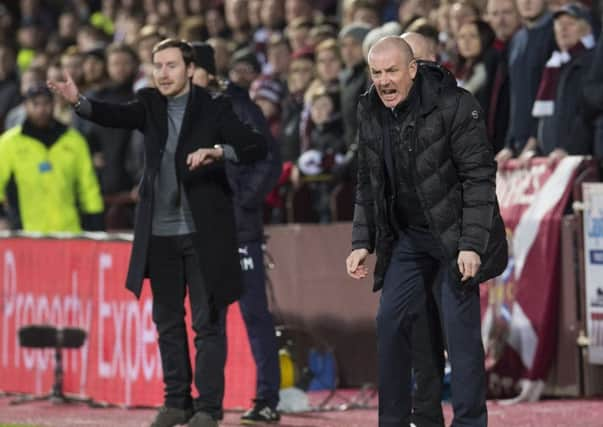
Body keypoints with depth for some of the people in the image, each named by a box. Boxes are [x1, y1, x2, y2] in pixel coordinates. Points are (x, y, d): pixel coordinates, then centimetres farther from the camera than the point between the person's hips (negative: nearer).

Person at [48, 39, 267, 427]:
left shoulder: (213, 109, -3)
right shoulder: (151, 104, 6)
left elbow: (258, 146, -11)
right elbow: (116, 116, -13)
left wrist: (218, 151, -29)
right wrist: (78, 101, -32)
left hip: (204, 232, -4)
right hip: (160, 233, 4)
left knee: (208, 321, -3)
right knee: (168, 320, 10)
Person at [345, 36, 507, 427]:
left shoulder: (454, 106, -17)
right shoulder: (371, 114, 3)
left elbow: (479, 177, -17)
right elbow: (368, 185, 13)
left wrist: (471, 244, -21)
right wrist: (362, 243, 7)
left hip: (455, 233, -6)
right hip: (408, 235, 6)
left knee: (461, 327, -8)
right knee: (391, 322, 2)